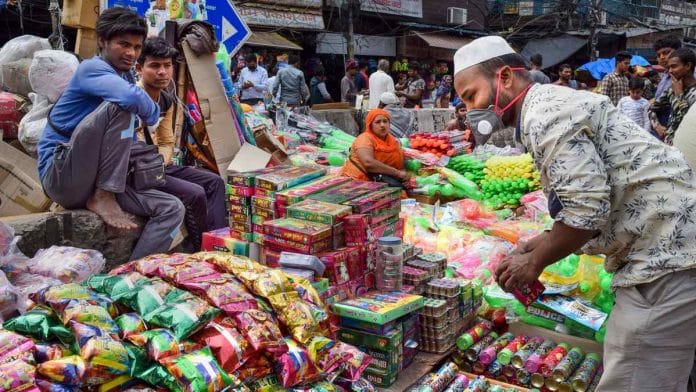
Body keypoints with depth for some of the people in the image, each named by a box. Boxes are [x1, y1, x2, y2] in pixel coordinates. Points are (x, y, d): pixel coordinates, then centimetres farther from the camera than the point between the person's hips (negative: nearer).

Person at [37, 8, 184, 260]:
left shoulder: (126, 77, 14)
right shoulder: (92, 68, -10)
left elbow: (127, 141, 21)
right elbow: (131, 98, -32)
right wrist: (152, 113, -10)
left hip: (94, 182, 8)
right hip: (61, 175, -8)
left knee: (172, 209, -7)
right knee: (120, 106, -26)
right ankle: (102, 198, -20)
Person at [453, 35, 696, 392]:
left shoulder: (543, 112, -15)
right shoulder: (551, 105, 17)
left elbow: (587, 208, -23)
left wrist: (534, 263, -8)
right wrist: (541, 244, 12)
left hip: (666, 254, -11)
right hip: (666, 249, 11)